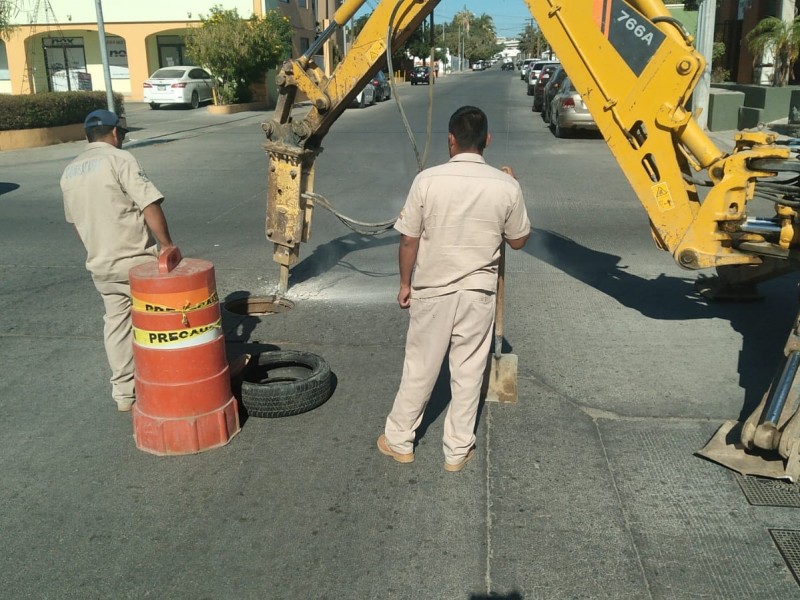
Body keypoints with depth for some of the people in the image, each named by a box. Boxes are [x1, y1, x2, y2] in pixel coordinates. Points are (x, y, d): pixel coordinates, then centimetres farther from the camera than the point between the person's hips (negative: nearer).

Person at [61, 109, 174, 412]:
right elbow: (150, 205, -19)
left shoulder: (70, 171, 12)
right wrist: (167, 244, -13)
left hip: (99, 265, 7)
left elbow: (74, 219, 19)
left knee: (115, 324, 12)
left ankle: (124, 394, 17)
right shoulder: (119, 159, -11)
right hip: (135, 260, -7)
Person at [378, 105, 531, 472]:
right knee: (468, 373, 13)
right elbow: (518, 241, 4)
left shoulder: (428, 180, -14)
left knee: (419, 369, 14)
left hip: (432, 291, 0)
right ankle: (458, 451, 24)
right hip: (479, 293, 1)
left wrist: (405, 283, 7)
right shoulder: (505, 185, -10)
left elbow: (408, 240, -8)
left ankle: (398, 441, 29)